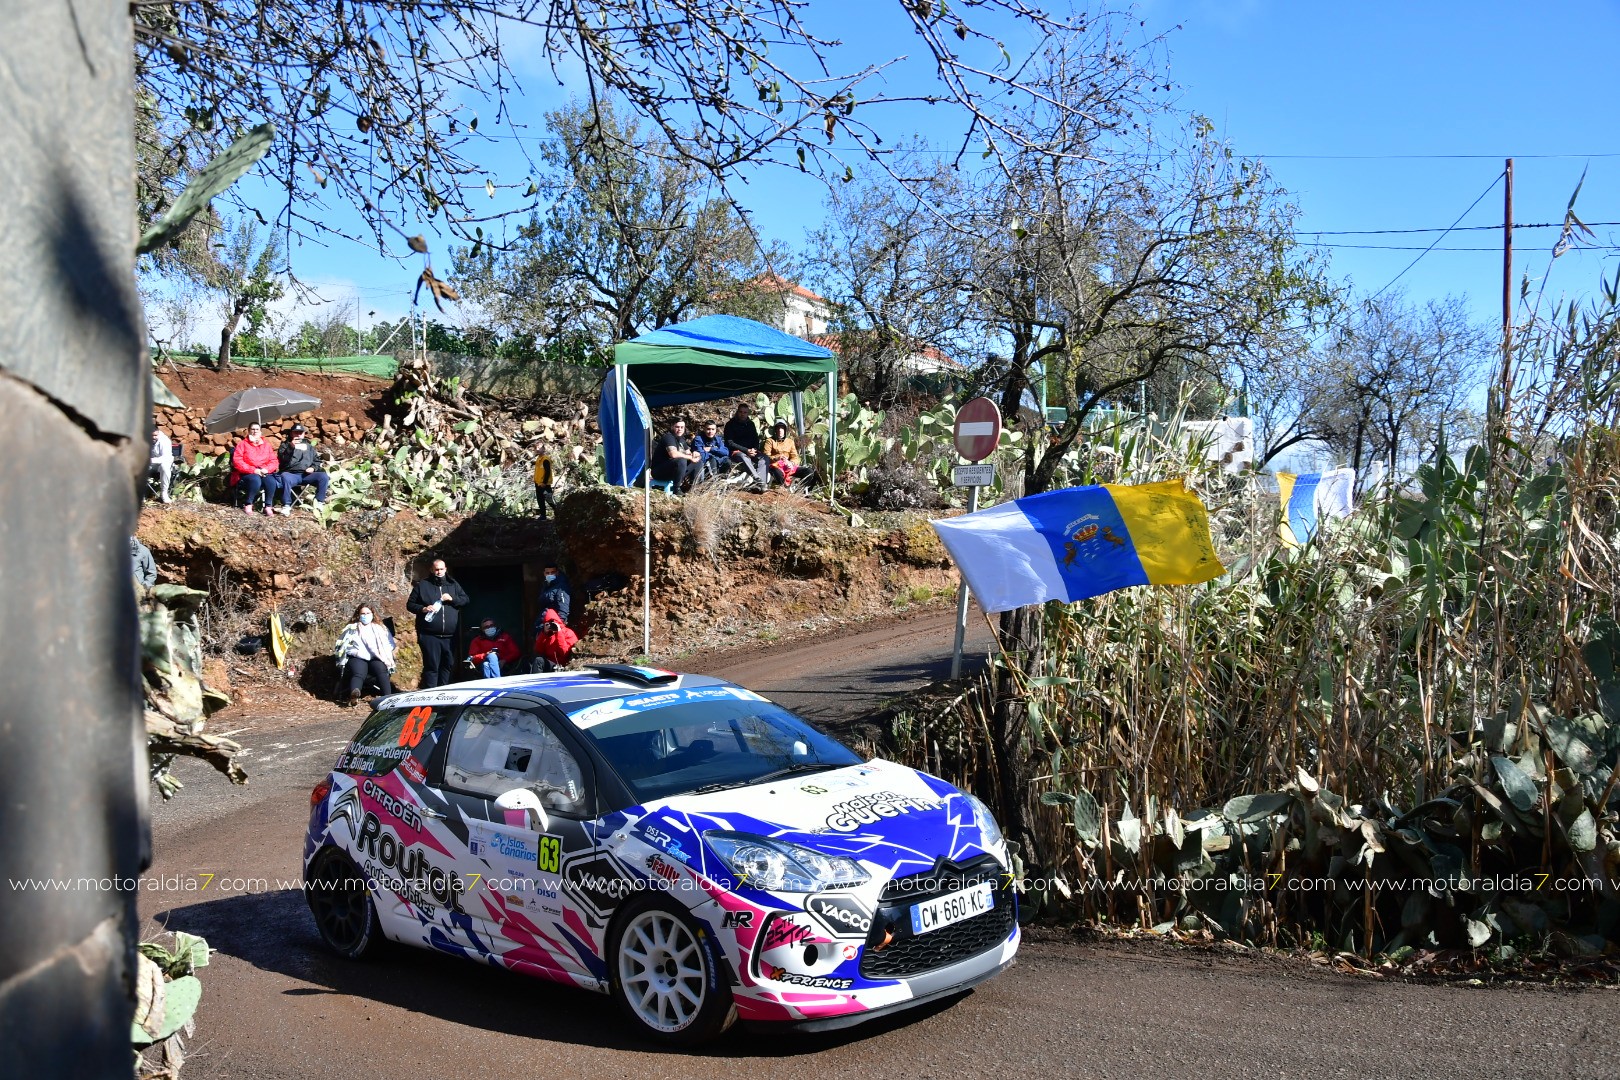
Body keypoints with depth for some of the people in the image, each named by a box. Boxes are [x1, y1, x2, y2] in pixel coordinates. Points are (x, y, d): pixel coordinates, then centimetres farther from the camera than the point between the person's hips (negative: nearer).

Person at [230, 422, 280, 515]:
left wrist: (266, 469, -12)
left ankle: (268, 506, -25)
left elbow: (274, 461, 10)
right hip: (247, 474, -3)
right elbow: (237, 461, -6)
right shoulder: (242, 444, 6)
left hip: (264, 473, 3)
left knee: (271, 481, -32)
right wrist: (253, 470, -16)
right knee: (255, 480, -37)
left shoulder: (267, 446, 16)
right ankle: (247, 505, -23)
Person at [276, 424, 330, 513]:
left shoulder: (309, 445, 25)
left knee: (323, 476, -24)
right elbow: (282, 459, -3)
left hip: (307, 474, 3)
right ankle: (286, 505, -32)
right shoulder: (285, 445, 15)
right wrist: (291, 447, -16)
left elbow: (317, 460, 24)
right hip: (291, 474, -3)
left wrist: (313, 468, 3)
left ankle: (319, 502, -14)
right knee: (285, 477, -39)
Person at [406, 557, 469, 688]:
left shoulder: (453, 585, 13)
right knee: (432, 665, -6)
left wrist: (452, 598, -6)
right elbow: (410, 605, 6)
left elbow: (465, 600, 13)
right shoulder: (422, 585, 4)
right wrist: (423, 609, -12)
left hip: (449, 636, 4)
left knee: (448, 665, 10)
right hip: (429, 635, -4)